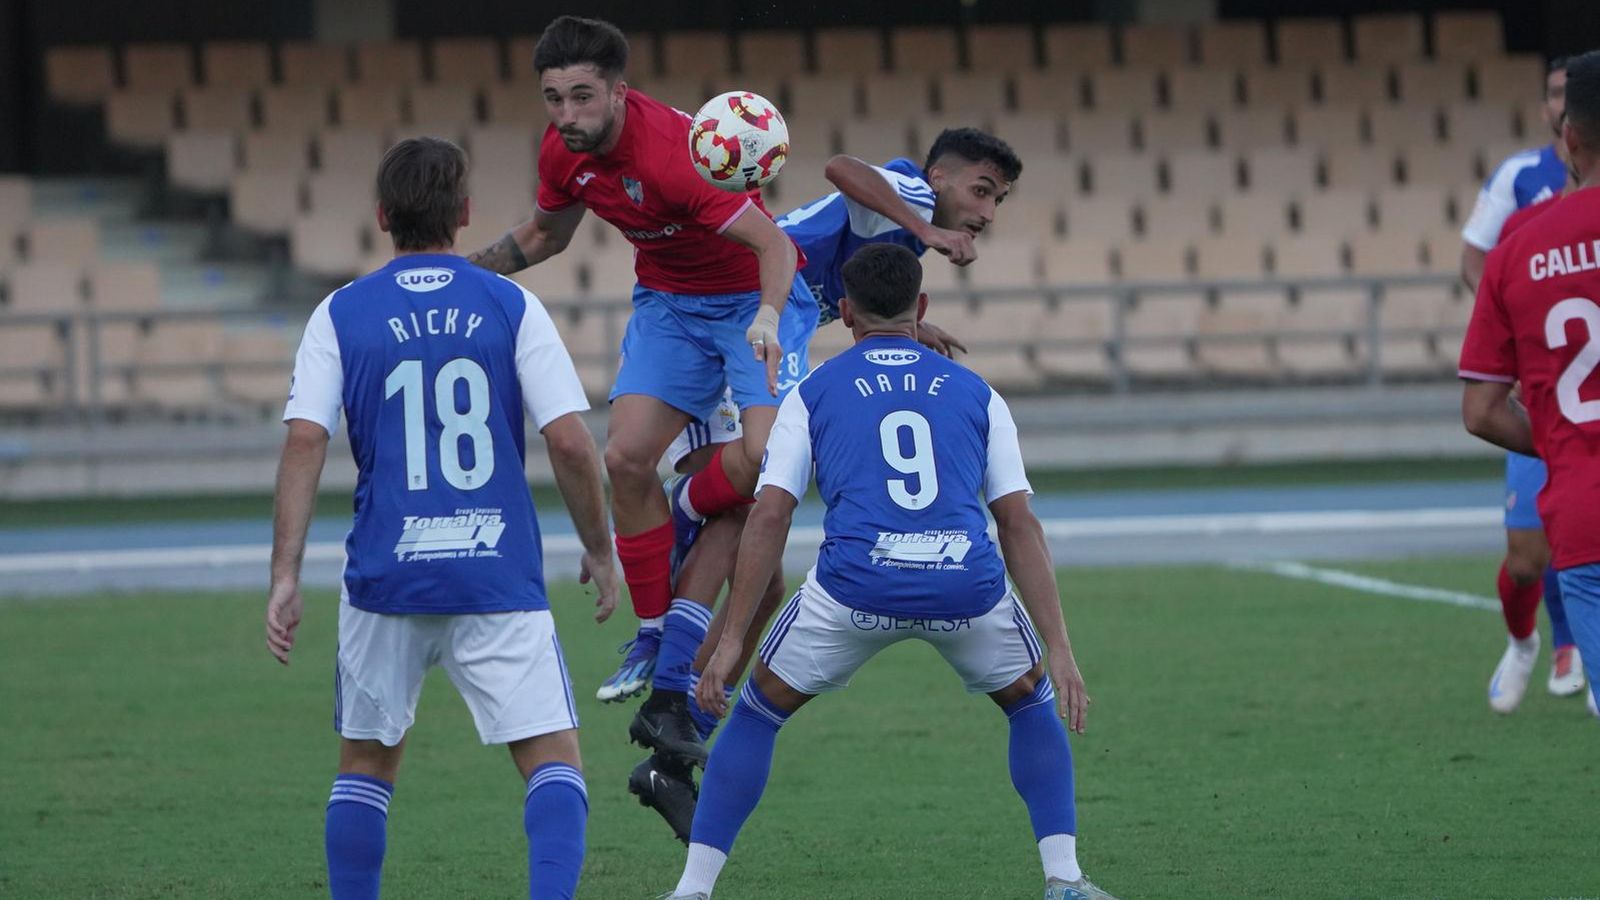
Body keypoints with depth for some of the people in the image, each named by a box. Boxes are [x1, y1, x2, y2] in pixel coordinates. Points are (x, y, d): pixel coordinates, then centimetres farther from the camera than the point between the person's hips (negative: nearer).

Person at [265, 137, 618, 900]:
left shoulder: (341, 315, 4)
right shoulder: (511, 306, 2)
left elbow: (304, 442, -6)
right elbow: (570, 441, -4)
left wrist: (285, 575, -6)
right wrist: (599, 550, 9)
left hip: (386, 577, 1)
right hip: (500, 577, -1)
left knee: (366, 761, 18)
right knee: (555, 759, 0)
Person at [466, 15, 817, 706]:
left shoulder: (671, 151, -33)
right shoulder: (563, 153, -9)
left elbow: (773, 243, -33)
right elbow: (545, 234, 14)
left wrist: (768, 315, -50)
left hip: (757, 296, -6)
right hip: (667, 303, 6)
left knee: (766, 454, -26)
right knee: (627, 457, -9)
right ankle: (656, 632, 6)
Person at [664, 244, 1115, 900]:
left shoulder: (813, 394, 18)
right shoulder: (976, 394, 21)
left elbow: (769, 518, 8)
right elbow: (1019, 525, 15)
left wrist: (732, 640, 8)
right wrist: (1059, 647, 13)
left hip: (856, 585, -1)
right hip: (967, 585, 1)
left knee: (758, 711, 21)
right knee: (1033, 703, 29)